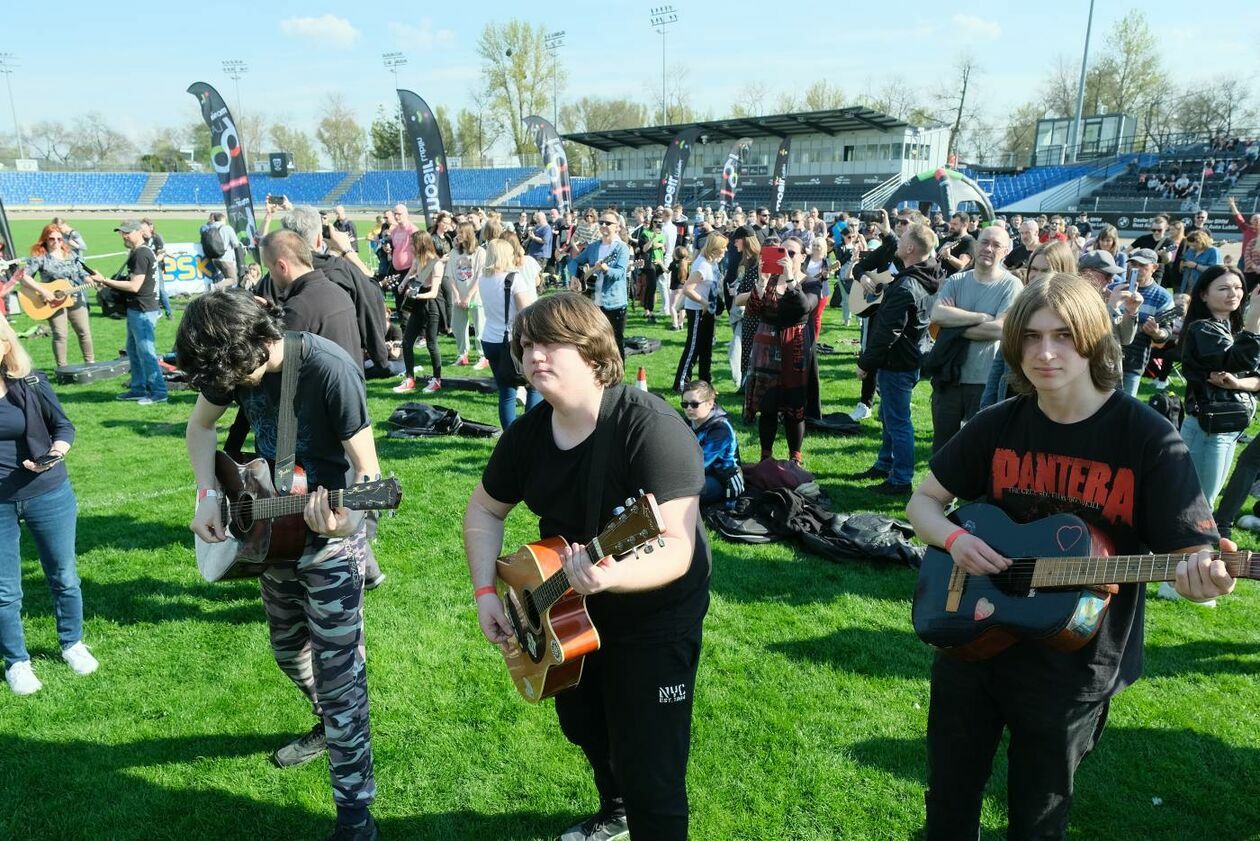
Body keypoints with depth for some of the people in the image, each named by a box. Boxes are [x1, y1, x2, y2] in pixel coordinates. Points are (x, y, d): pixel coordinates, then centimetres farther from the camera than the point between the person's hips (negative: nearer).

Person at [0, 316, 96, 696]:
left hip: (48, 496, 1)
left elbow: (64, 426, -1)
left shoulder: (31, 383, -9)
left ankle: (72, 644, 37)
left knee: (63, 577, 15)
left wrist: (54, 454, -20)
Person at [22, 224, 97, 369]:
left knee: (85, 331, 8)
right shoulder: (39, 257, -9)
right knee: (60, 335, -3)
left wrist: (96, 281, -9)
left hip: (75, 299, 5)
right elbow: (23, 276, -17)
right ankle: (62, 368, 4)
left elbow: (82, 275, 10)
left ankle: (90, 362, 20)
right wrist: (42, 291, -25)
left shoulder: (71, 254, 8)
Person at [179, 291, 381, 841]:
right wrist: (209, 496, -3)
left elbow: (366, 469, -25)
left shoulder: (331, 370, -28)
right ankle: (332, 727, 51)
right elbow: (200, 425, 11)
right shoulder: (233, 363, -7)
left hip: (331, 539, -7)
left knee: (337, 674, -4)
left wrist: (344, 521, -44)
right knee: (289, 651, 24)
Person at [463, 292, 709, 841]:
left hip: (655, 616, -7)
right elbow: (484, 511, 6)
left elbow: (677, 550, -36)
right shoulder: (528, 434, -10)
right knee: (584, 729, 28)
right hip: (571, 612, 7)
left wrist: (611, 576, -54)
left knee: (649, 774, -3)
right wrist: (486, 593, -6)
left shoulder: (651, 428, -30)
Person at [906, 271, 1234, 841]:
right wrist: (954, 539, -15)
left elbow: (1191, 553, -13)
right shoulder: (998, 425, -4)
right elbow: (923, 502, 5)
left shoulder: (1148, 439, -13)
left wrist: (1203, 578, -36)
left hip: (1072, 669, -3)